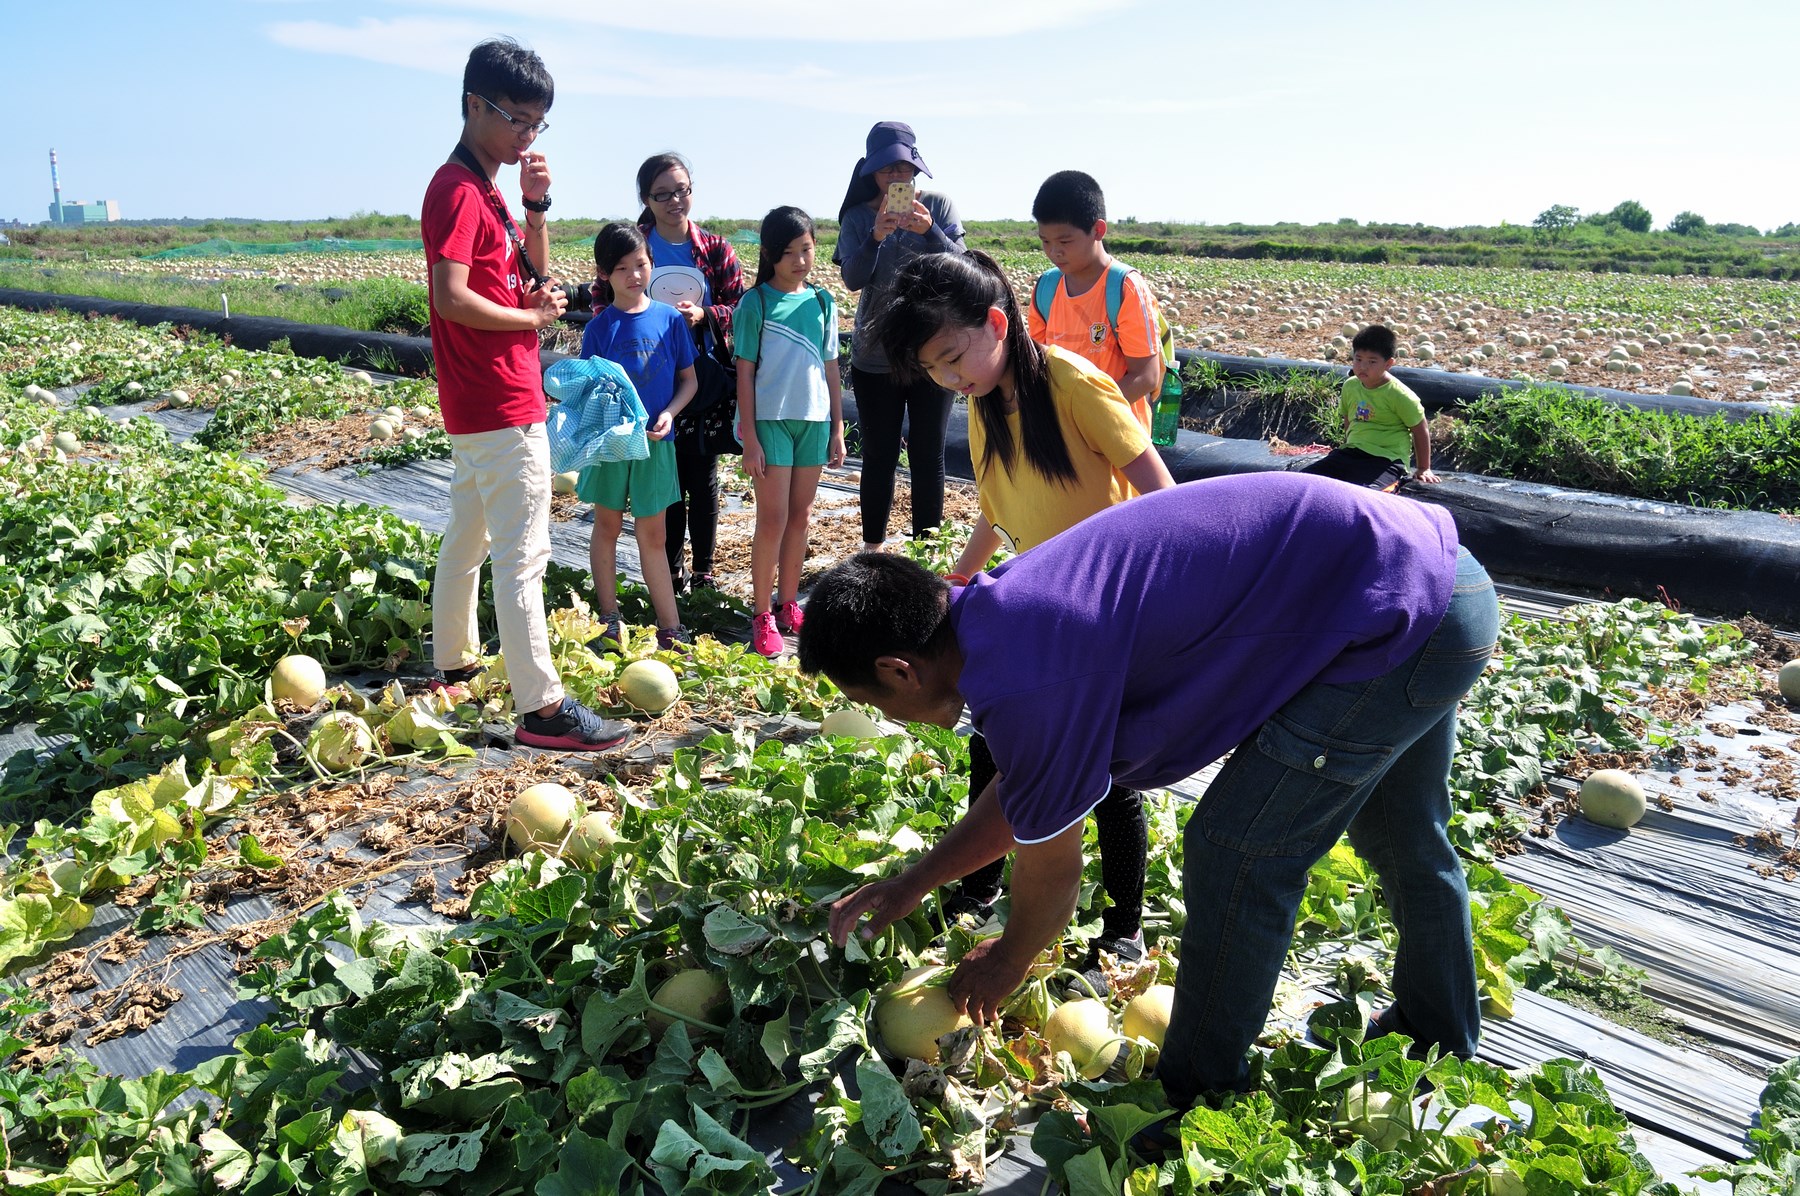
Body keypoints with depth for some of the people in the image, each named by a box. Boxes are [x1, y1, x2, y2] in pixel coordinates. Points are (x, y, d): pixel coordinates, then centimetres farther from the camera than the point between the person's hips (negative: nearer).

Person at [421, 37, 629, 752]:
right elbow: (453, 298, -24)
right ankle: (542, 708, -7)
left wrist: (536, 204, 4)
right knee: (522, 556, -10)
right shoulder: (458, 190, -14)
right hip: (502, 406, -10)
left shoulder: (486, 189, 16)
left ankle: (454, 666, 33)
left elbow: (532, 274, 18)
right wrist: (533, 318, -11)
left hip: (476, 405, 10)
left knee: (467, 540, 19)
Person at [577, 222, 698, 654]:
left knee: (652, 534, 6)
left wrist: (669, 413, -12)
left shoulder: (670, 319, -2)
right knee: (608, 524, 12)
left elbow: (689, 379, 4)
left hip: (654, 440, 0)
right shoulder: (600, 327, -4)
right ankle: (609, 621, 23)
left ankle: (671, 630, 12)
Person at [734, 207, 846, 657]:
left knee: (800, 517, 10)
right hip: (770, 419, -4)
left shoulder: (822, 302, 6)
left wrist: (837, 428, 10)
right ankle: (762, 616, 6)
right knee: (773, 519, -3)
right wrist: (750, 438, -10)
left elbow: (830, 368, 11)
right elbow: (745, 372, -6)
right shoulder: (755, 303, -6)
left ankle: (789, 604, 22)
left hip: (814, 420, 4)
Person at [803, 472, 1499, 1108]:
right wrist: (912, 885, 23)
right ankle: (1444, 1044, 52)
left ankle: (1197, 1103, 19)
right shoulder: (1005, 609, 4)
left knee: (1235, 858, -2)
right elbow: (1024, 793, 18)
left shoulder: (1026, 685, -26)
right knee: (1402, 840, 28)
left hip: (1402, 615, -10)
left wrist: (1004, 965, 12)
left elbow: (1051, 872, -9)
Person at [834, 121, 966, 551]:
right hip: (874, 358, 1)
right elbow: (853, 279, -12)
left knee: (928, 455, 4)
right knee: (879, 456, 6)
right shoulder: (857, 217, 1)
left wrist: (929, 231, -27)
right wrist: (877, 236, -29)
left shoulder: (939, 206, 0)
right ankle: (872, 548, 18)